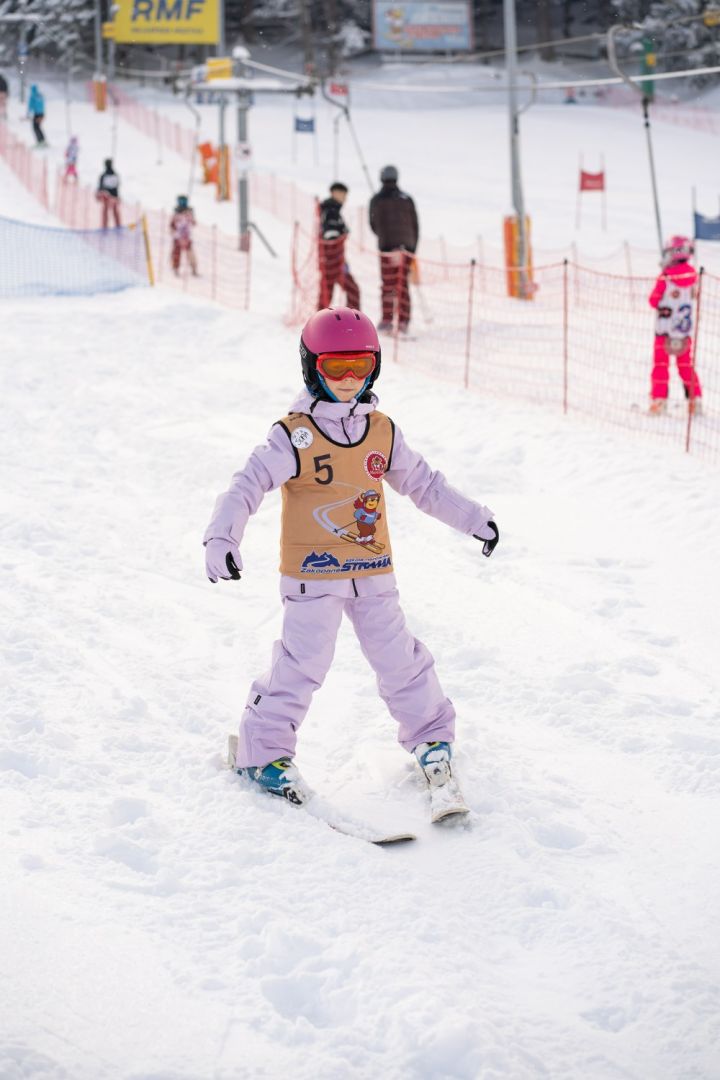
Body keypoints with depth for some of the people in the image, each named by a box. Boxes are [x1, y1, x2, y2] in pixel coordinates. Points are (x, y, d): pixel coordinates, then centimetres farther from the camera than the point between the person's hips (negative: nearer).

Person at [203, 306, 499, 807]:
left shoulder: (383, 431, 7)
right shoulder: (294, 435, -10)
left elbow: (423, 482, 19)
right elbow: (248, 485, -18)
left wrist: (473, 518, 21)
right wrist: (222, 538, -31)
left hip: (373, 571, 5)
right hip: (313, 572, -5)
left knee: (399, 657, 11)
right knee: (302, 665, -6)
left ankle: (431, 735, 29)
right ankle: (264, 752, 6)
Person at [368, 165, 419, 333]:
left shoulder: (376, 200, 3)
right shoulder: (407, 199, 8)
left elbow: (373, 225, 10)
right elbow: (415, 225, 8)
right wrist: (413, 247, 16)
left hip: (387, 245, -2)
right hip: (407, 246, 2)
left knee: (388, 283, 2)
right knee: (402, 283, 5)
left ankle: (387, 319, -6)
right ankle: (403, 321, -1)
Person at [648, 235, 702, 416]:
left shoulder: (666, 276, -17)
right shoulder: (692, 274, -1)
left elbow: (654, 301, -11)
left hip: (665, 328, -5)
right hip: (686, 328, 5)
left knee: (661, 363, 3)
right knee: (686, 364, 15)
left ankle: (659, 400, -4)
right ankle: (695, 399, 14)